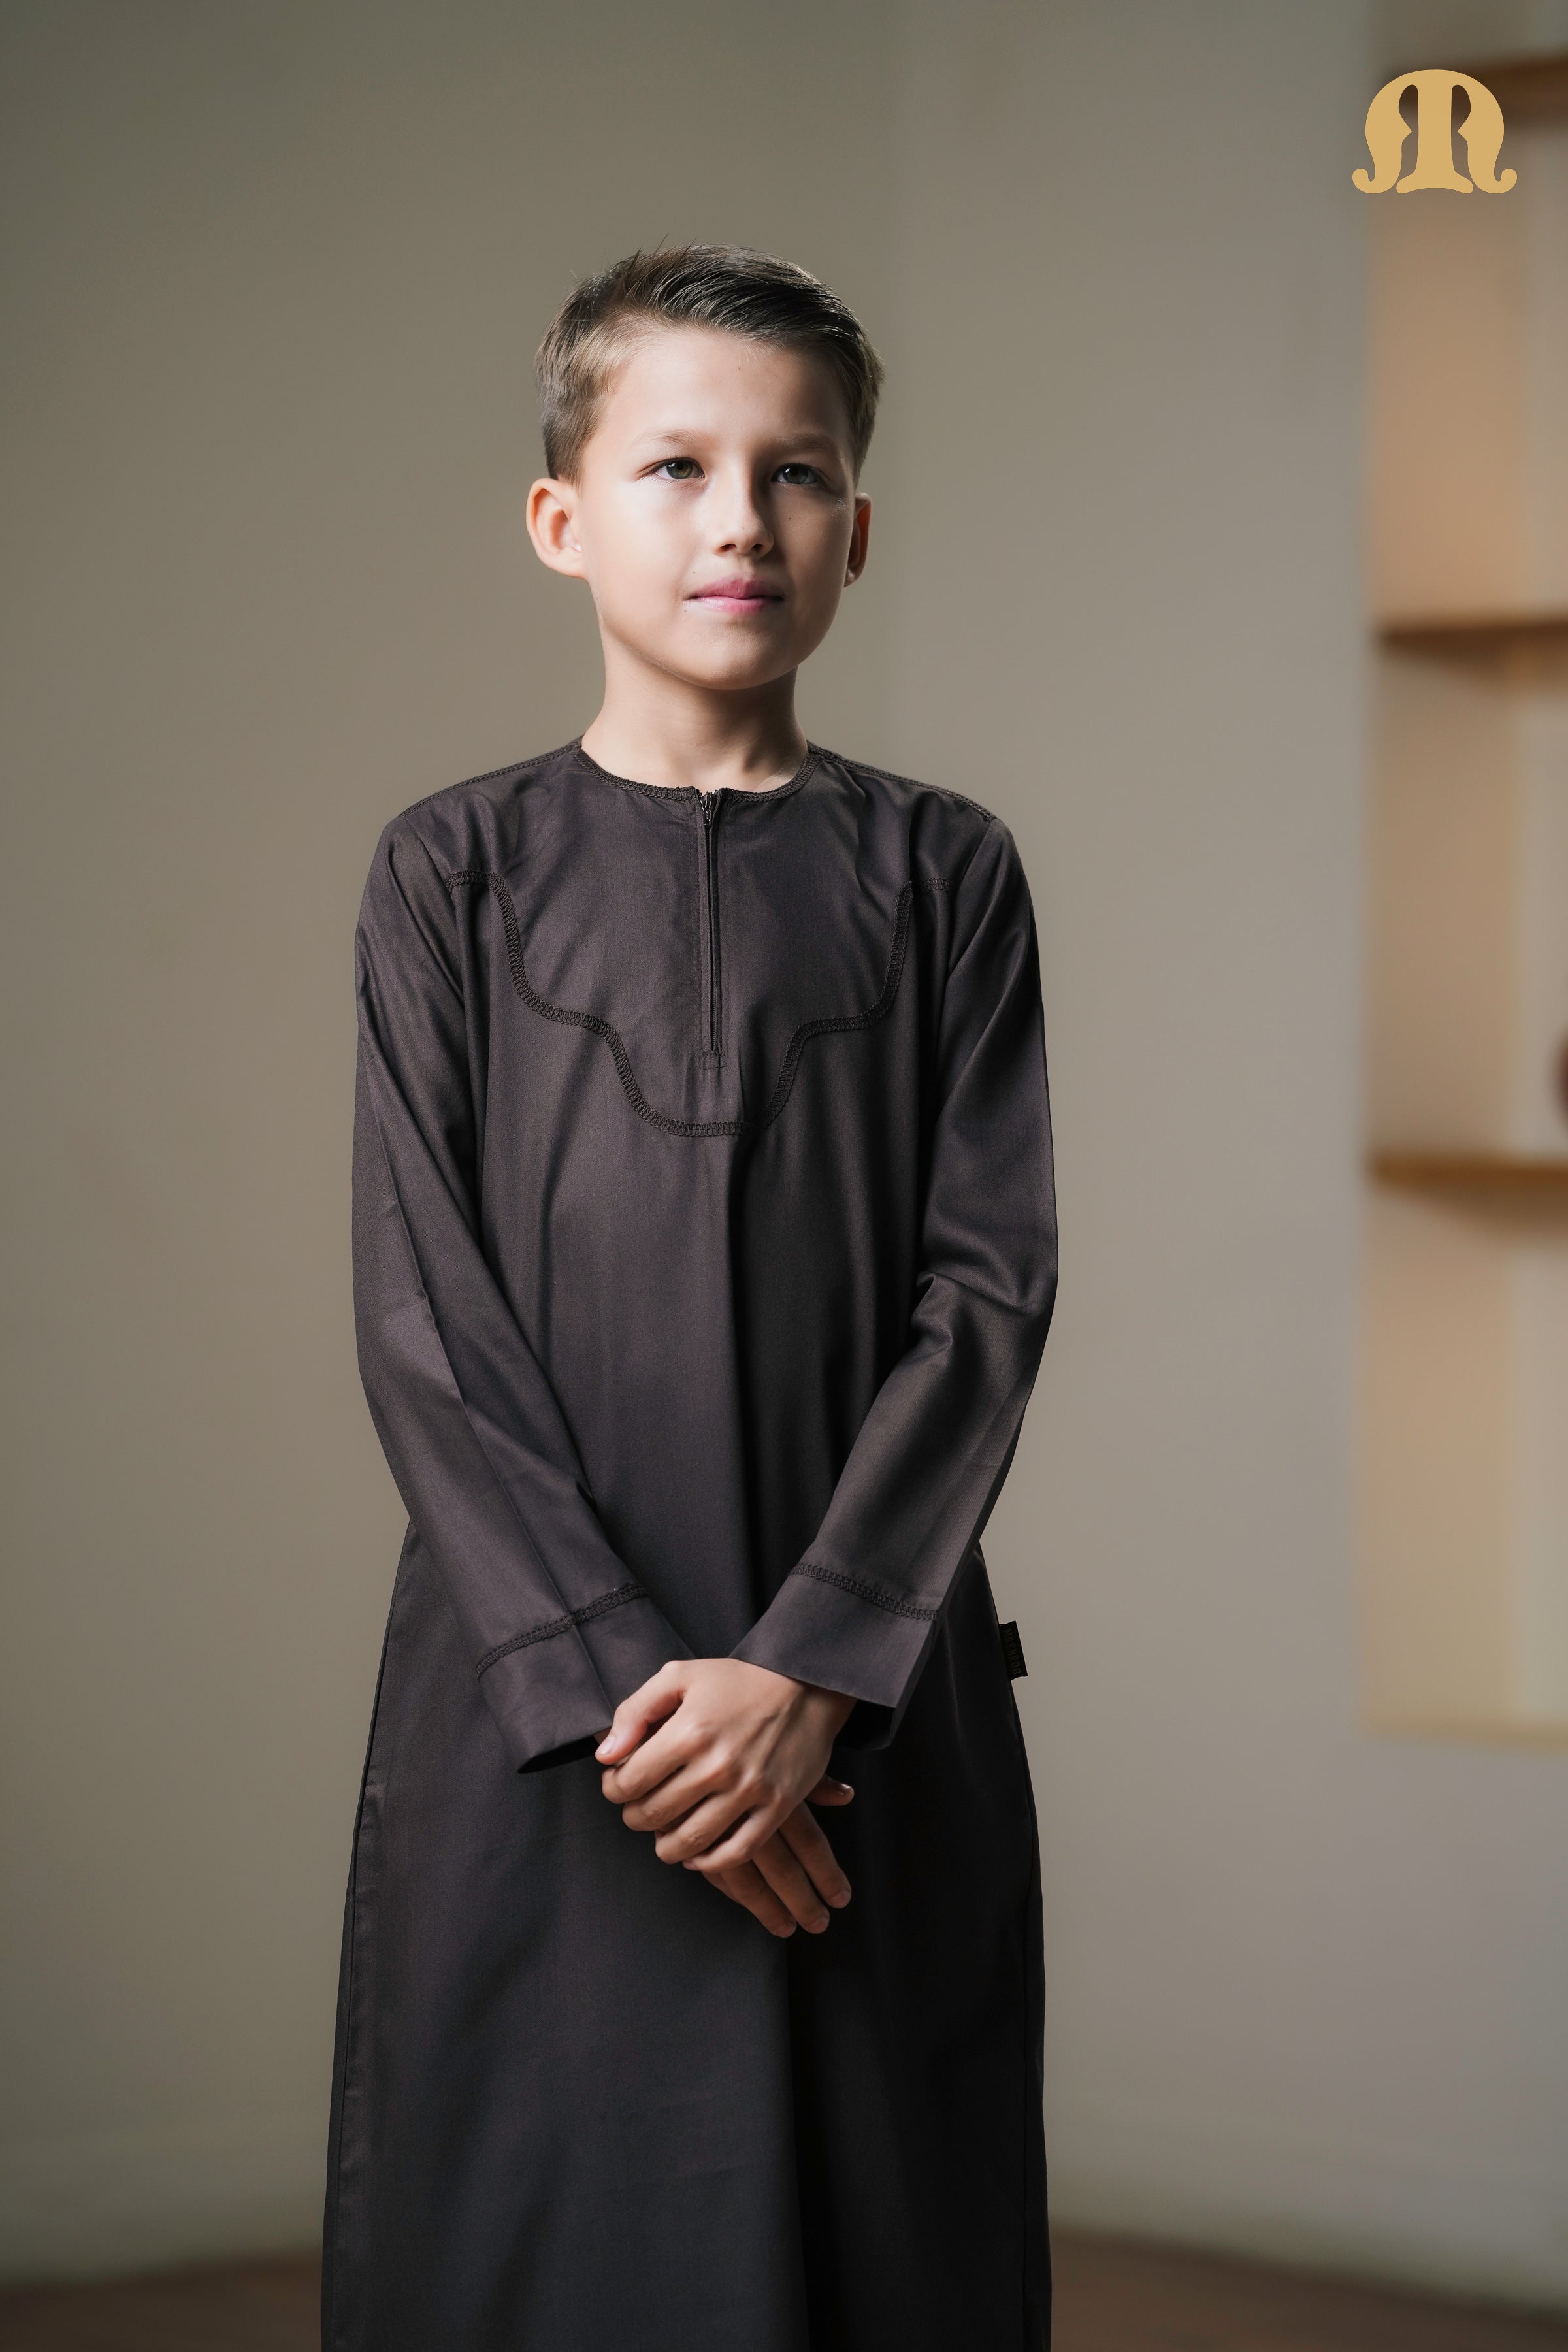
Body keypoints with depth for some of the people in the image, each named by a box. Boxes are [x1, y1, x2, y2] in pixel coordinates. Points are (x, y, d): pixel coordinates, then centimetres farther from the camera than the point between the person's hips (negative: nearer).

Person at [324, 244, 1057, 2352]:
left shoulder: (938, 875, 5)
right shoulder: (458, 874, 3)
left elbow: (989, 1296, -2)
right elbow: (424, 1320, -3)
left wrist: (810, 1668, -14)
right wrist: (613, 1678, -13)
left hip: (874, 1707, 1)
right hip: (533, 1697, 0)